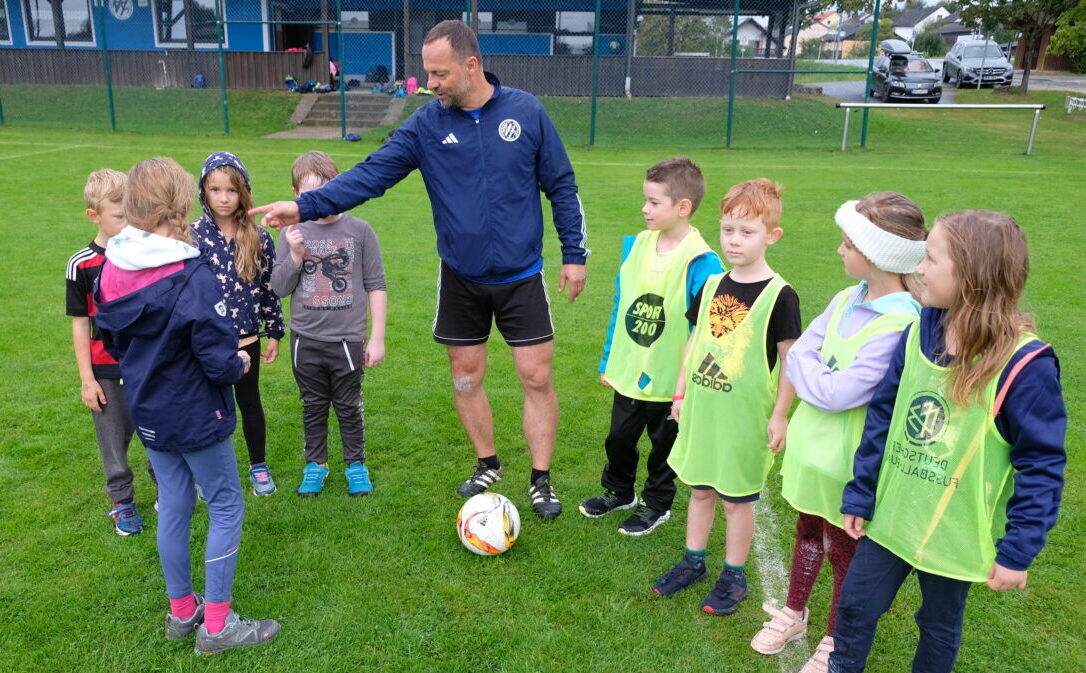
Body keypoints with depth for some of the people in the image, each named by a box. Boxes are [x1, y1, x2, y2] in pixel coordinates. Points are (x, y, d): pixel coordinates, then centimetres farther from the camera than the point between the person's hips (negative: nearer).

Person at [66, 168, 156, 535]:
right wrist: (87, 379, -4)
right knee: (114, 439, 12)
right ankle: (122, 501, 30)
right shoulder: (82, 264, -10)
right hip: (107, 370, -1)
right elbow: (80, 324, -4)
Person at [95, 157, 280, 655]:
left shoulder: (111, 269, -3)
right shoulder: (192, 277, -26)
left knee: (173, 505, 19)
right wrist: (239, 365, -4)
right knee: (226, 507, 7)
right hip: (196, 415, -7)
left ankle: (181, 611, 34)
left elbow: (113, 342, 10)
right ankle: (216, 625, 14)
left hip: (148, 412, 7)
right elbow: (218, 360, -24)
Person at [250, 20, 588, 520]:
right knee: (465, 377, 10)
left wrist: (574, 254, -1)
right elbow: (371, 174, -11)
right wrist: (306, 205, -23)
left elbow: (561, 186, 0)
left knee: (537, 377, 0)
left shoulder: (526, 111, -6)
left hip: (521, 277, -1)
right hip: (460, 279, 2)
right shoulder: (426, 124, -5)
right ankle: (487, 466, 32)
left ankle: (541, 482, 17)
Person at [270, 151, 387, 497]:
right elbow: (279, 288, 0)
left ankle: (356, 464, 27)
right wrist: (296, 255, -17)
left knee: (349, 406, 10)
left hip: (347, 339, -2)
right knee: (313, 406, 15)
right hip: (306, 339, 2)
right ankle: (315, 464, 31)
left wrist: (377, 338, -4)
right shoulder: (293, 233, 0)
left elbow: (376, 286, -2)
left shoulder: (359, 231, -6)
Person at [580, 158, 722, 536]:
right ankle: (618, 492, 44)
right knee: (619, 438, 19)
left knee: (664, 444, 16)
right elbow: (621, 304, 5)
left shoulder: (700, 263, -20)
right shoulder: (636, 245, -4)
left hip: (671, 380, -5)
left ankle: (657, 505, 38)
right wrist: (608, 360, 9)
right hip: (628, 372, 5)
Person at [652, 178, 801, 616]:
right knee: (700, 489, 18)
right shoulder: (712, 286, 3)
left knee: (737, 498, 9)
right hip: (702, 409, 5)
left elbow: (790, 359, -11)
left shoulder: (779, 296, -14)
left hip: (746, 417, -5)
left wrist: (779, 415, -10)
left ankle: (734, 576, 27)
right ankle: (693, 561, 35)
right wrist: (681, 392, 11)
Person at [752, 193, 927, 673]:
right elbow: (797, 353, 0)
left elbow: (836, 393, -25)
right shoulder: (847, 299, -3)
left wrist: (808, 371, -9)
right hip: (811, 445, 7)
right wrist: (822, 379, -17)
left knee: (842, 550, 14)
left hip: (846, 460, -6)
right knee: (808, 532, 24)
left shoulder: (900, 325, -26)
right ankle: (793, 615, 45)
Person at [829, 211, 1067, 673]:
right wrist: (859, 496, 3)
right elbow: (880, 418, 1)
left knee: (940, 627, 19)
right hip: (889, 517, 4)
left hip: (955, 535, -4)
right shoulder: (918, 335, -5)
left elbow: (1042, 465, -15)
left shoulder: (1025, 365, -21)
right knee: (854, 606, 15)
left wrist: (1019, 551, -14)